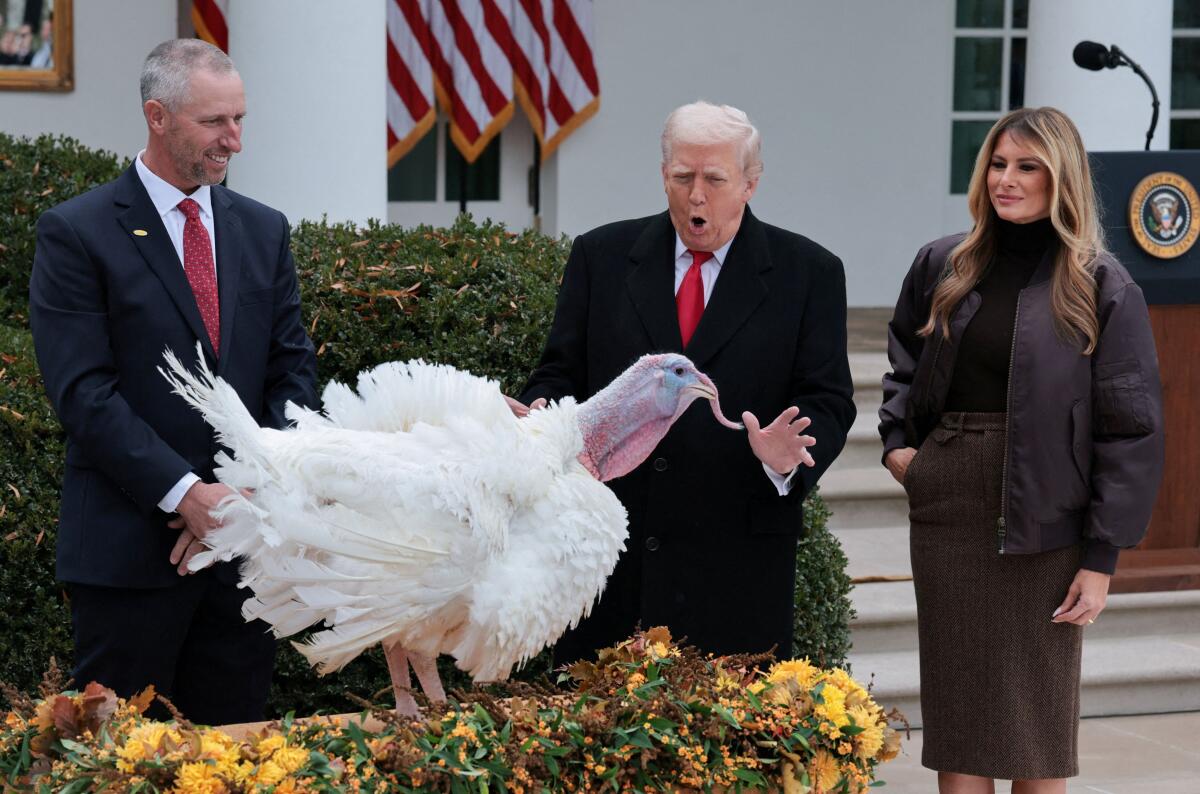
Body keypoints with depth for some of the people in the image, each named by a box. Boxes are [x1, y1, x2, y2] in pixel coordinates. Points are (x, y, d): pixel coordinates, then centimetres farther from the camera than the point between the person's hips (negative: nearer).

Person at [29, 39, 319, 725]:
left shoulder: (264, 230, 12)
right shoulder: (77, 232, -5)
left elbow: (294, 367, 9)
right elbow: (83, 390, -11)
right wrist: (186, 492, -18)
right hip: (132, 541, -4)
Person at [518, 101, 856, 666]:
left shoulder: (809, 273, 4)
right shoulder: (601, 256, 10)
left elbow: (827, 402, 0)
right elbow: (562, 373, 10)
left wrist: (786, 457, -21)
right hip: (608, 555, 2)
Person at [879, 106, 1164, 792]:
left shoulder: (1102, 287, -5)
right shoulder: (943, 267, 8)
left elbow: (1132, 429, -6)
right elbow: (905, 362, 26)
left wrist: (1102, 555, -10)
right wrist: (896, 440, 7)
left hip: (1043, 515, -4)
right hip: (946, 506, 4)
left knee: (1039, 711, 3)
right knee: (955, 700, 6)